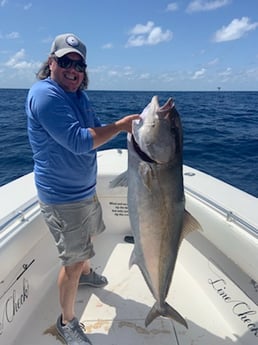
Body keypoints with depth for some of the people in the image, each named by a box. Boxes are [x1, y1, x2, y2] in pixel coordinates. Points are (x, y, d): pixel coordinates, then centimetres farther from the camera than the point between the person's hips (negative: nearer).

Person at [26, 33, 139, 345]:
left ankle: (86, 272, 61)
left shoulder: (78, 95, 7)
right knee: (73, 261, 2)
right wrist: (120, 125, -24)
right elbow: (79, 141, -31)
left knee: (88, 236, 30)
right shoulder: (44, 94, -21)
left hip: (85, 188, 9)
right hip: (62, 197, -9)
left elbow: (94, 132, 13)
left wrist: (130, 125, -1)